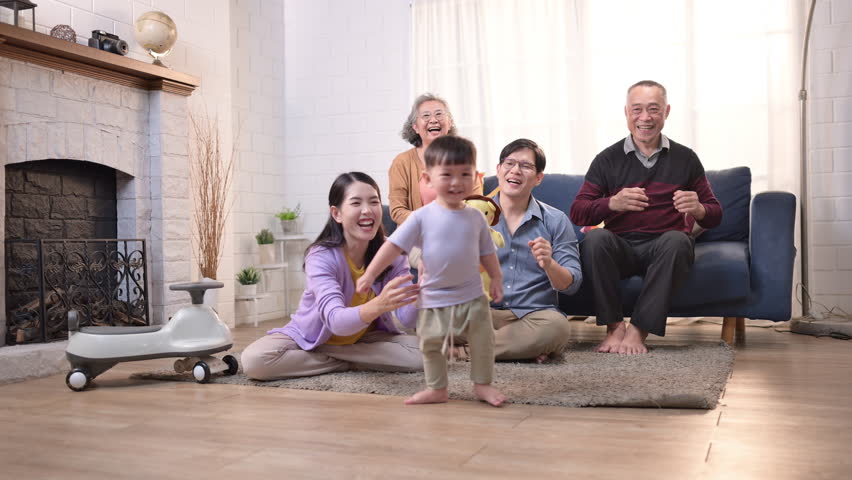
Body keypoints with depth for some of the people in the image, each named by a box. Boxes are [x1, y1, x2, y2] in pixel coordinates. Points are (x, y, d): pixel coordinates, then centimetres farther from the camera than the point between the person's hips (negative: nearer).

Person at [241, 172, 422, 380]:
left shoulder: (392, 254, -15)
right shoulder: (321, 256, -26)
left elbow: (406, 319, -24)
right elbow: (336, 321, -39)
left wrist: (421, 290, -45)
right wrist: (378, 305, -59)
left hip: (365, 338, 3)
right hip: (312, 337, -2)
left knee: (421, 354, -23)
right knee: (254, 360, -28)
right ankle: (350, 363, -12)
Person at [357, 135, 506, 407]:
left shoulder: (475, 217, 0)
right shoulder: (422, 217, -9)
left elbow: (487, 252, 10)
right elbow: (394, 245, -11)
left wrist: (496, 278, 5)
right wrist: (370, 274, -14)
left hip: (472, 295, 1)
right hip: (434, 296, -1)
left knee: (483, 340, 5)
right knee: (430, 344, 8)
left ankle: (482, 384, 22)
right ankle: (436, 389, 23)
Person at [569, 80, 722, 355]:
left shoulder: (685, 159, 9)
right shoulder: (608, 159, 7)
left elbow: (715, 215, 10)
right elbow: (577, 213, -1)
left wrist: (698, 209, -15)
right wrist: (612, 203, -21)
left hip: (663, 249, 0)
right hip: (621, 247, 0)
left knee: (677, 241, -34)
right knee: (595, 239, -31)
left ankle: (638, 330, -28)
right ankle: (614, 326, -21)